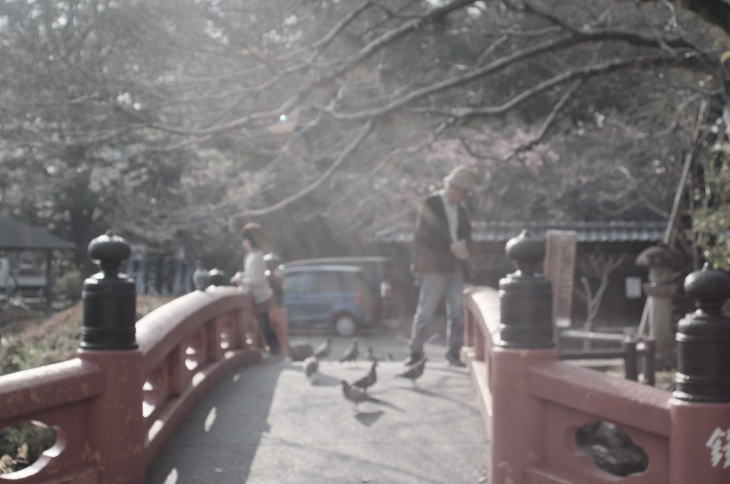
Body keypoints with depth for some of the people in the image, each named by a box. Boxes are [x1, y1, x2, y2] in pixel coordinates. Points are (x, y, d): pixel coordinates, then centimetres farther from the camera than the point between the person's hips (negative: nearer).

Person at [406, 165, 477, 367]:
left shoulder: (460, 210, 14)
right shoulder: (430, 204, -5)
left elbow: (467, 236, 14)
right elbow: (424, 235, -14)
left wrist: (463, 247, -10)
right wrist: (451, 247, -20)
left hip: (455, 269, 5)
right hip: (434, 268, -5)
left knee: (457, 313, 1)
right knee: (425, 311, -3)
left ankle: (453, 353, 8)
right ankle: (416, 351, 9)